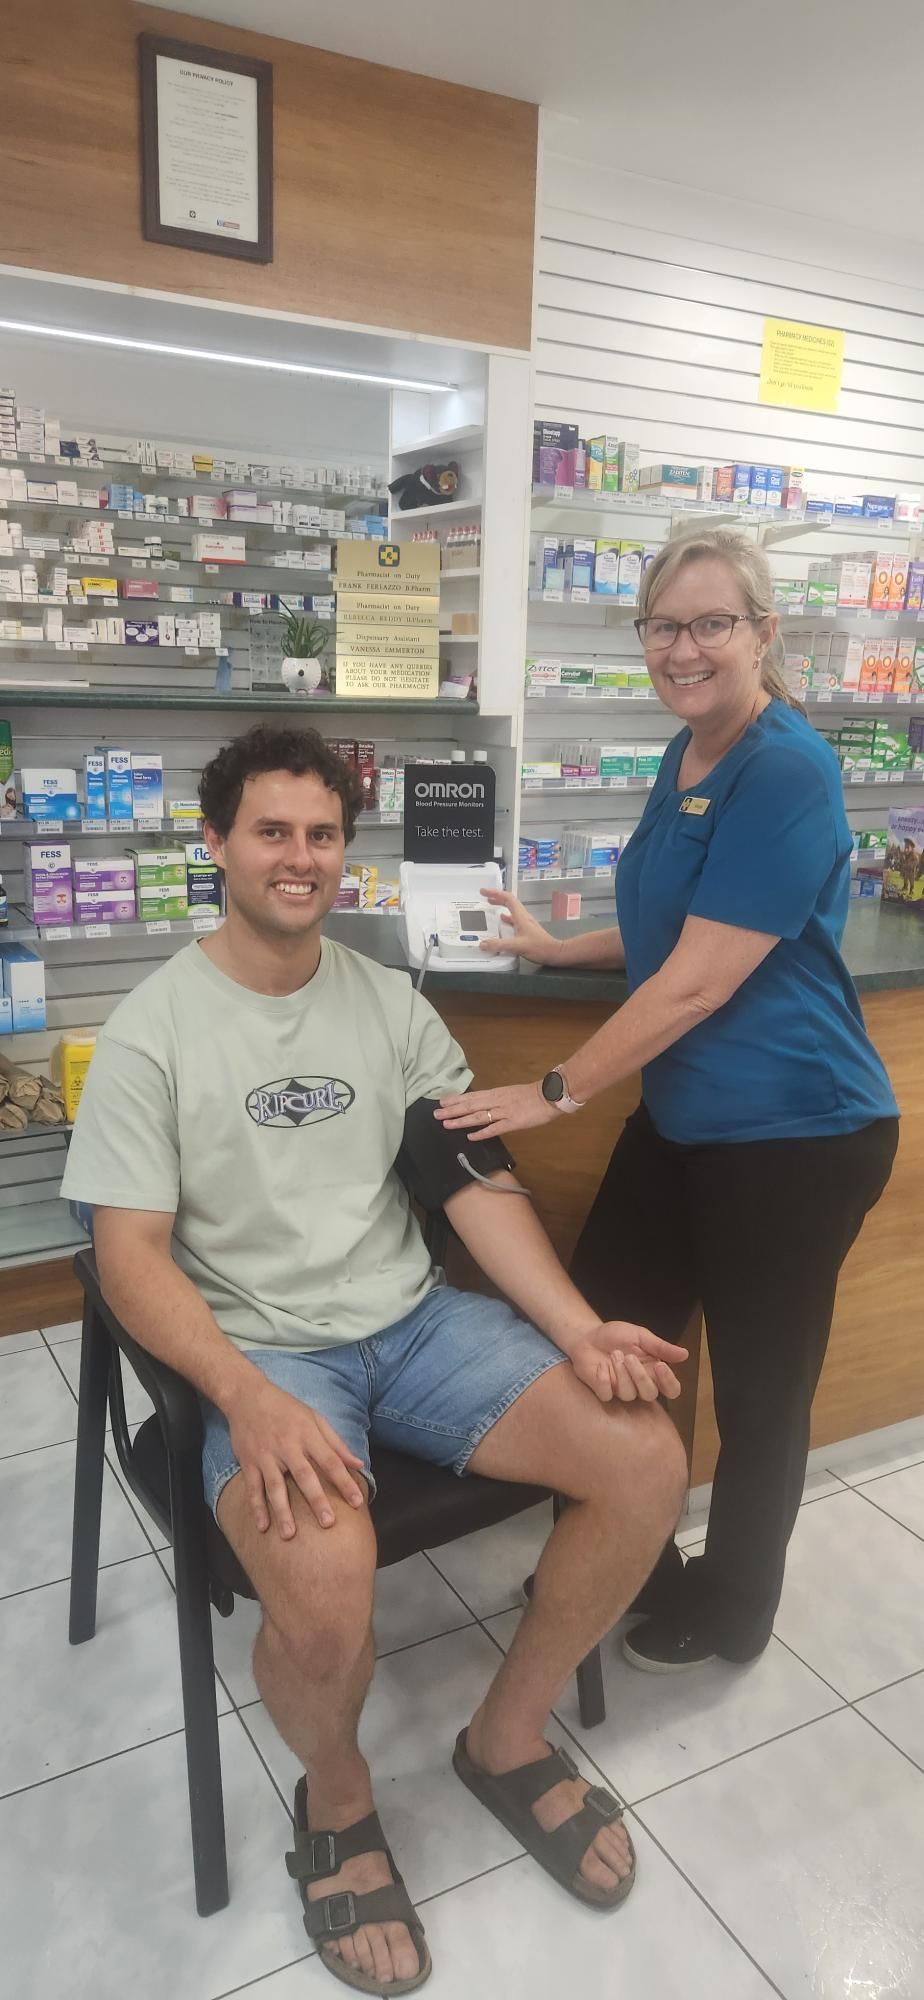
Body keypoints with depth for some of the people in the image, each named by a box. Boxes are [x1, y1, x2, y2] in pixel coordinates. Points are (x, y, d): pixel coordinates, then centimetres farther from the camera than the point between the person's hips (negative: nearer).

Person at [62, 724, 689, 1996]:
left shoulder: (393, 1006, 6)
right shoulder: (150, 1032, -6)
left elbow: (478, 1183, 3)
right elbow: (133, 1257, -9)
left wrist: (578, 1328, -12)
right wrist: (247, 1398, -26)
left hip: (415, 1320, 5)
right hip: (259, 1352, -4)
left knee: (647, 1463, -13)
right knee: (327, 1590, -33)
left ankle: (508, 1738, 13)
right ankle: (336, 1802, 7)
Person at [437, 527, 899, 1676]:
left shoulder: (787, 774, -20)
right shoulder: (687, 754, 8)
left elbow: (699, 982, -22)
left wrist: (557, 1093, -17)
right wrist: (558, 949, 22)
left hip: (793, 1136, -9)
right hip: (683, 1118, 9)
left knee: (758, 1386, 11)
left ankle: (729, 1611, 36)